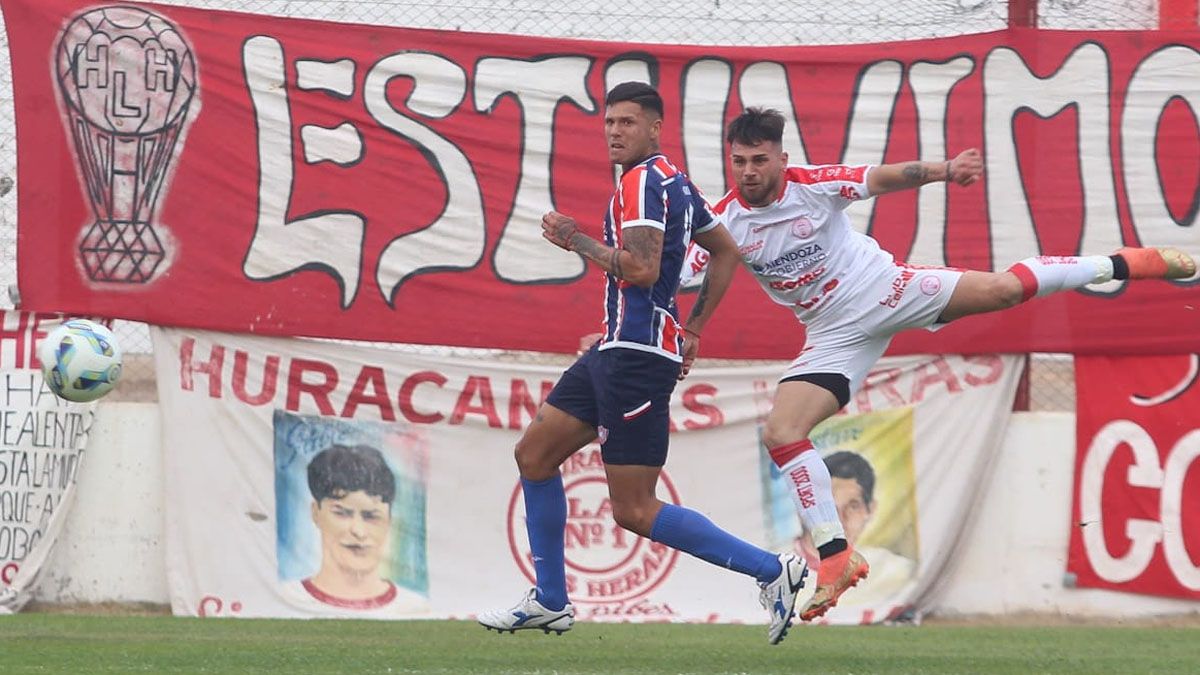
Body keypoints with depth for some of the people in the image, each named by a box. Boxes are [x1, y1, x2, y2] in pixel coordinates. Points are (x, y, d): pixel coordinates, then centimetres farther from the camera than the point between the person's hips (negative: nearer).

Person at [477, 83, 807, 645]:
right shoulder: (676, 183, 16)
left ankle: (771, 570, -7)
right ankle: (549, 602, 21)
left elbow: (641, 269, -25)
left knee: (634, 510, -9)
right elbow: (726, 252, 27)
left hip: (636, 357, -11)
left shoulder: (643, 181, -14)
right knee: (534, 455, 15)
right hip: (616, 350, 11)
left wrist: (577, 241, -12)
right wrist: (693, 330, 27)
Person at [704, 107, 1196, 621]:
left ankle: (1125, 264, 7)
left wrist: (943, 170, -38)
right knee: (780, 433, -14)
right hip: (836, 334, 3)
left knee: (1004, 289, -16)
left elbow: (882, 178, -21)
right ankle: (836, 557, -6)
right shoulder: (723, 222, -11)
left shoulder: (812, 184, -16)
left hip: (883, 289, -3)